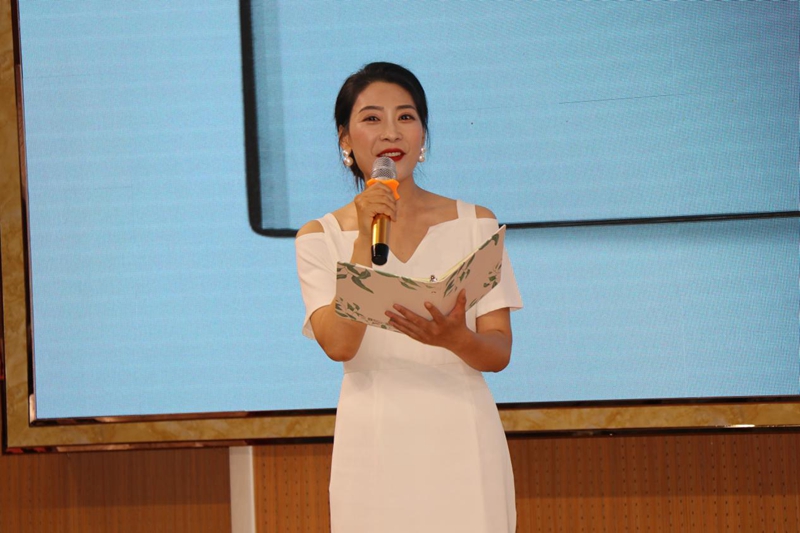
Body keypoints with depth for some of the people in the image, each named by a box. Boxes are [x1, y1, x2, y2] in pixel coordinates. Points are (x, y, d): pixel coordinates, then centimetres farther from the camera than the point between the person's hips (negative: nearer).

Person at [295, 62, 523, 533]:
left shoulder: (474, 224, 8)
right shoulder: (320, 238, 6)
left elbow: (499, 353, 2)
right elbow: (339, 344, -9)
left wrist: (454, 338, -20)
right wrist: (366, 241, -13)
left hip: (460, 441, 1)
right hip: (374, 445, -1)